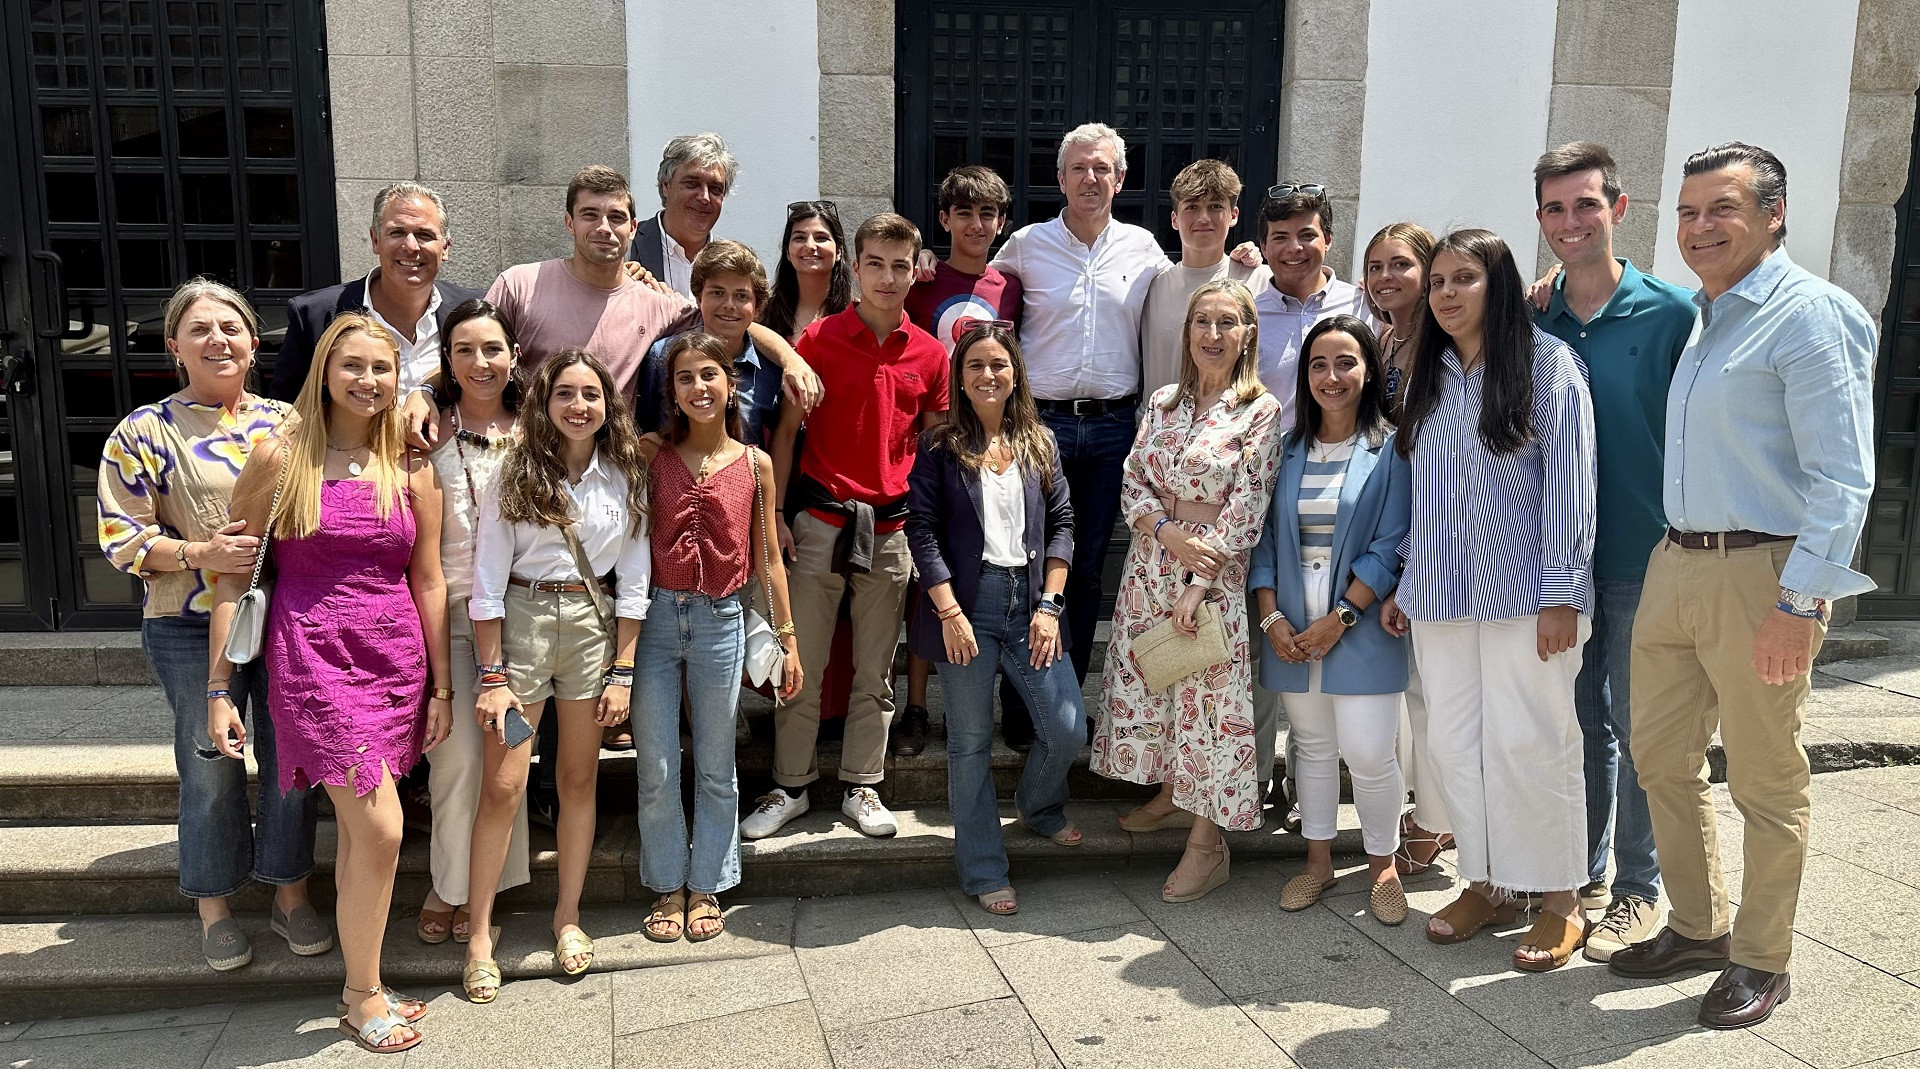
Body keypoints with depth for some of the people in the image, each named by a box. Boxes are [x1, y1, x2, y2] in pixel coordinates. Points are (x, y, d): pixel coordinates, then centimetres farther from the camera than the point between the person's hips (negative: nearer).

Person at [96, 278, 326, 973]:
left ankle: (290, 893, 27)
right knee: (210, 769, 7)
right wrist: (201, 554, -19)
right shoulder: (145, 433, -2)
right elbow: (121, 536, -5)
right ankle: (215, 908, 26)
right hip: (193, 630, -2)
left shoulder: (286, 421, 8)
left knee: (293, 759, 9)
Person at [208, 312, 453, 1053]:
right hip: (312, 656, -3)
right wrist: (219, 688, -2)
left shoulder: (412, 470, 5)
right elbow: (233, 575, 0)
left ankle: (361, 984, 28)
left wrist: (442, 687, 8)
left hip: (397, 659, 3)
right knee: (381, 831, -9)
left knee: (358, 833, 13)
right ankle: (362, 996, 10)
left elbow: (428, 583, 8)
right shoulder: (279, 458, -3)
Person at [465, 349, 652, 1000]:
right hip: (521, 623, -2)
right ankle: (480, 933, 11)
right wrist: (492, 676, -10)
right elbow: (487, 579, -5)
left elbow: (634, 580, 5)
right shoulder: (517, 473, -4)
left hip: (594, 624, 2)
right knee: (503, 786, -3)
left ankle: (568, 915, 25)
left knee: (579, 778, 10)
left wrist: (622, 671, 0)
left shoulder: (625, 478, 3)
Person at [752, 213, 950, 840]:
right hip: (821, 522, -2)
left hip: (891, 529, 2)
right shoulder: (820, 339, -2)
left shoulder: (929, 354, 5)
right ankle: (790, 787, 19)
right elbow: (786, 431, 0)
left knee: (875, 672, 11)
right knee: (801, 665, 5)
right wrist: (773, 514, -6)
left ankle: (862, 788, 23)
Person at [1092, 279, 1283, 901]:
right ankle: (1170, 790, 33)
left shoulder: (1261, 411, -6)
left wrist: (1198, 585, -16)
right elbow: (1133, 484, 6)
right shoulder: (1164, 401, 8)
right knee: (1143, 680, 11)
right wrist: (1171, 534, -14)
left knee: (1209, 694, -4)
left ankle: (1207, 842, 7)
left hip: (1215, 570, -5)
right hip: (1151, 558, 5)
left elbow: (1246, 509, -11)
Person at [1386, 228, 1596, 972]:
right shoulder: (1428, 377, 15)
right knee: (1453, 740, 6)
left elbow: (1570, 479, -8)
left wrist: (1561, 593, -14)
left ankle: (1560, 900, 11)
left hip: (1523, 588, -5)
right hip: (1441, 589, 6)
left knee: (1528, 741, -4)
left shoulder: (1547, 362, -3)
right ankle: (1485, 883, 20)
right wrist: (1404, 584, 13)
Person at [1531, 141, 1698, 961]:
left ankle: (1638, 890, 22)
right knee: (1580, 723, 14)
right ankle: (1581, 873, 29)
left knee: (1637, 728, 6)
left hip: (1644, 560, -3)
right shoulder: (1530, 324, 5)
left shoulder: (1671, 315, -6)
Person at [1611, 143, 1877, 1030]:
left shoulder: (1812, 314, -10)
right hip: (1674, 564, 8)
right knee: (1660, 757, 15)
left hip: (1758, 575, -8)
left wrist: (1800, 602, -21)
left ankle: (1762, 963, 22)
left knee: (1765, 783, 5)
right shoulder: (1699, 316, 14)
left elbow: (1843, 476, -16)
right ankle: (1699, 926, 33)